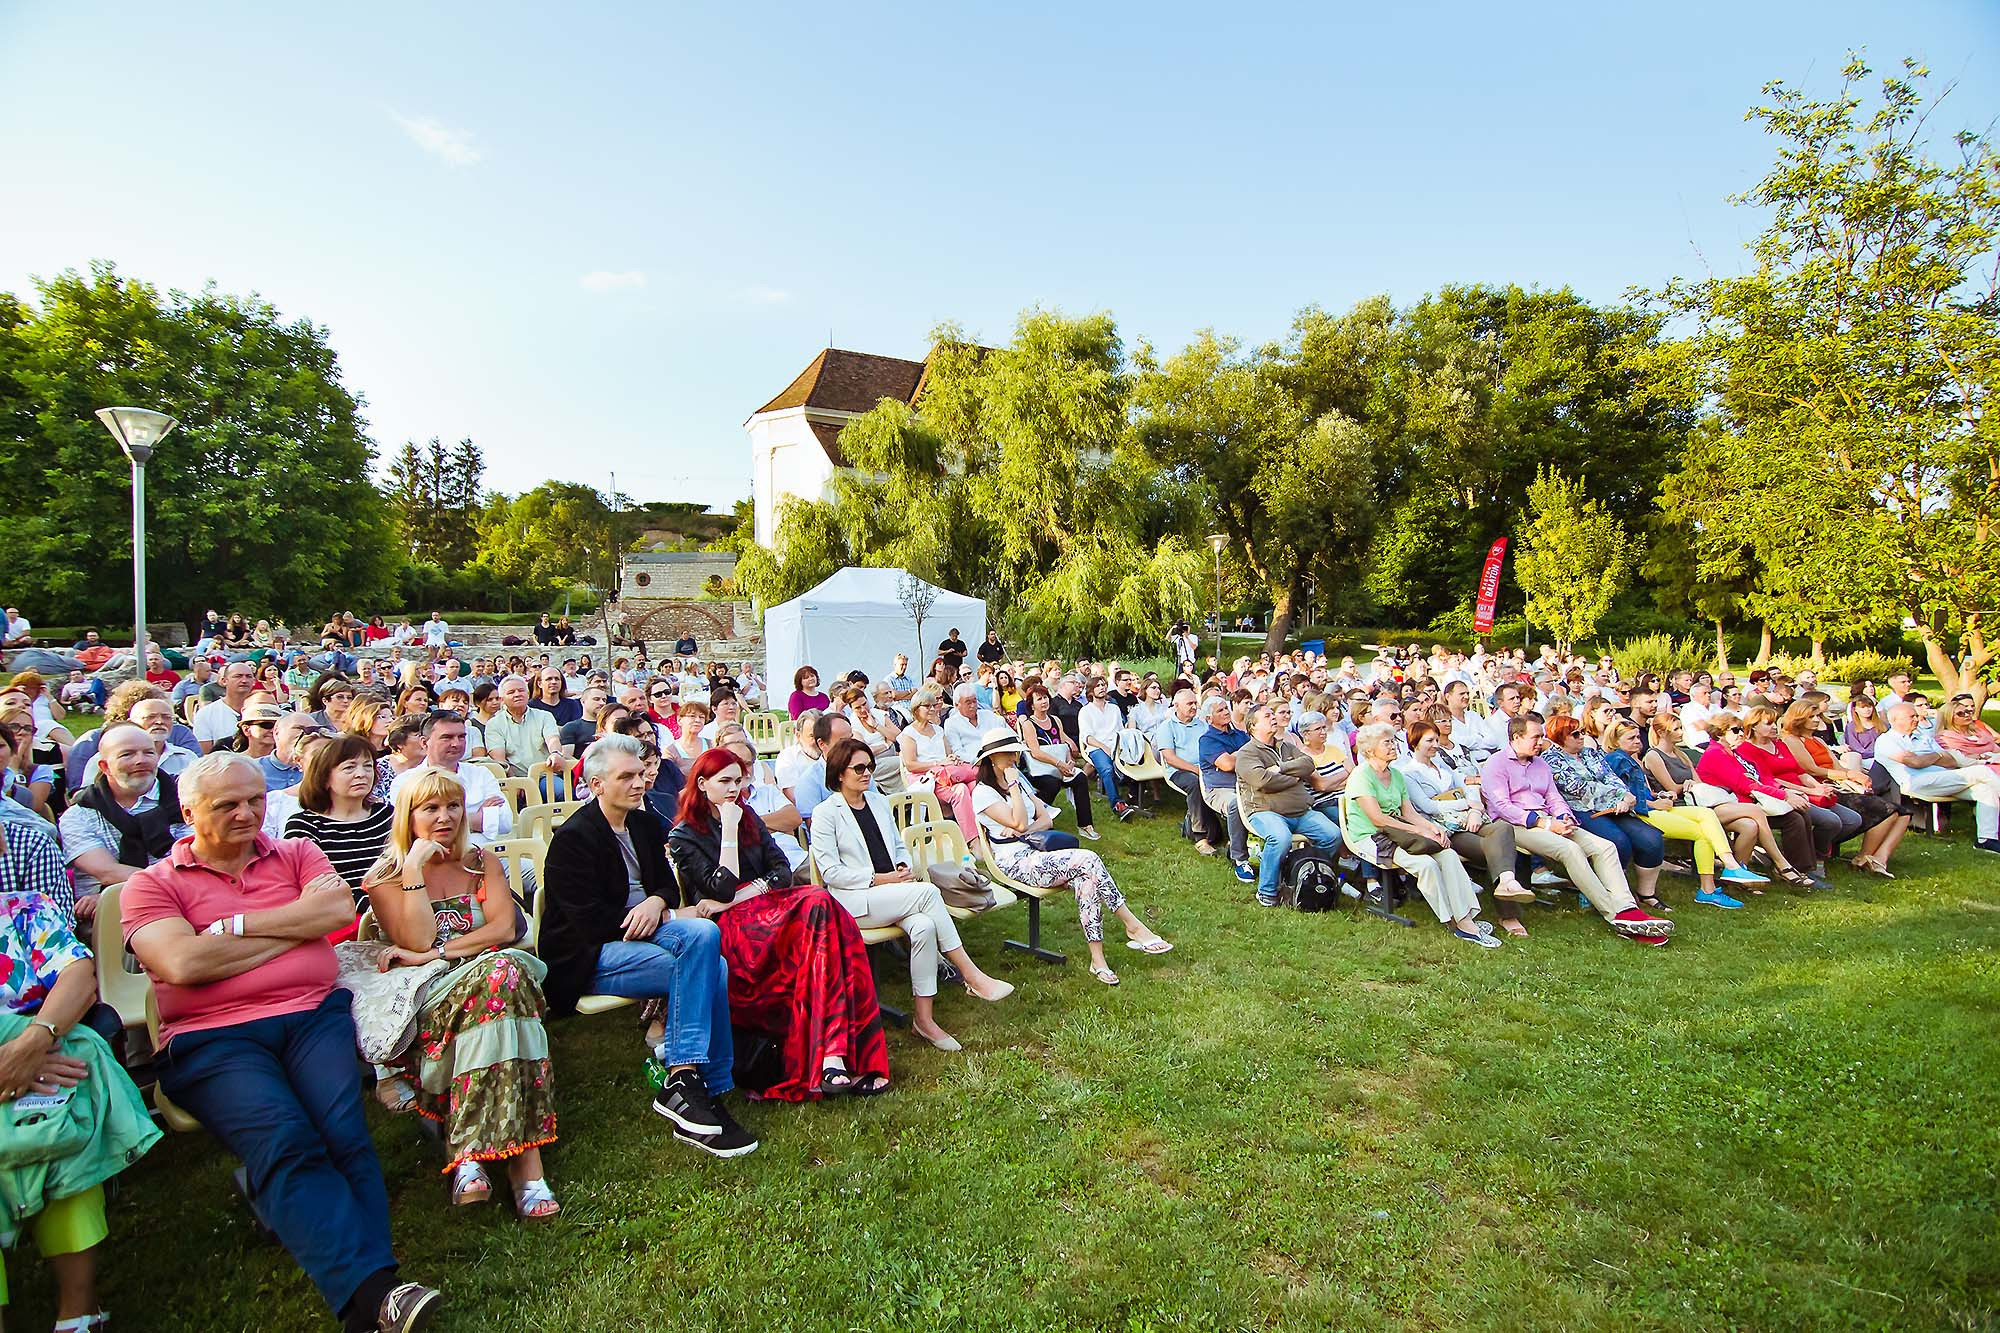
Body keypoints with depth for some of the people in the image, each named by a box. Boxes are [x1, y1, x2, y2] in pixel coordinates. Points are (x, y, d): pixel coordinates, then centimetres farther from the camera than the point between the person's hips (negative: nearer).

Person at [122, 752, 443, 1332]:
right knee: (283, 1139, -28)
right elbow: (183, 964, -6)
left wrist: (236, 924, -2)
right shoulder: (151, 884, 13)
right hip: (213, 1039, -2)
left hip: (315, 1015, 2)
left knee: (344, 1130, -24)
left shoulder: (297, 854, 20)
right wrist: (295, 925, 0)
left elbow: (339, 908, -1)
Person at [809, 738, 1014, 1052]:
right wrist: (877, 879, -14)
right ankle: (971, 976, -21)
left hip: (893, 893, 6)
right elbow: (830, 872, -7)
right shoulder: (825, 813, -2)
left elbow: (900, 846, 26)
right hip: (854, 901, -5)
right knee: (928, 891, -29)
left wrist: (904, 869, 2)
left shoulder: (879, 802, 19)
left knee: (924, 926, -29)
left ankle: (923, 1018, -22)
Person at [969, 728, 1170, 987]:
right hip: (1014, 861, -7)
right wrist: (1013, 786, -11)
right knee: (1088, 860, -26)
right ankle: (1133, 927, -18)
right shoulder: (983, 792, -4)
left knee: (1085, 878, -26)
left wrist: (1023, 829, -6)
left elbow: (1046, 819, 14)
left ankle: (1097, 959, -28)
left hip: (1032, 850, 7)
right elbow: (1019, 822, -17)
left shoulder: (1020, 779, 22)